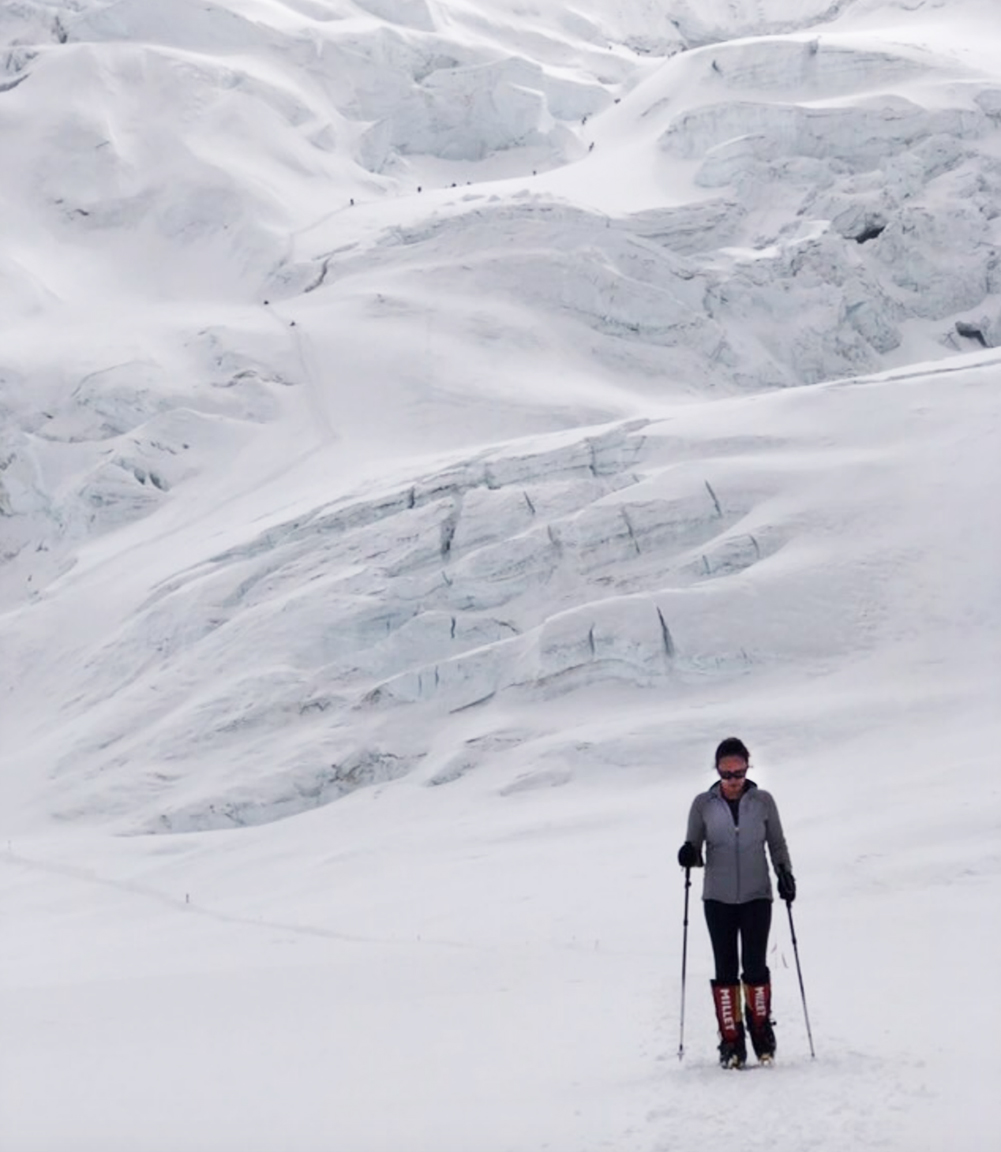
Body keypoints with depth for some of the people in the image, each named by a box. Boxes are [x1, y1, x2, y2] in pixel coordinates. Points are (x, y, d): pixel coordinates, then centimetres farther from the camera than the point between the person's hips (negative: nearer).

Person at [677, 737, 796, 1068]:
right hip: (718, 898, 0)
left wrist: (785, 874, -6)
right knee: (725, 969, 0)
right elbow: (695, 848, 6)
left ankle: (761, 1029, 15)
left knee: (755, 966, -6)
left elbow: (777, 844, 10)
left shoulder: (763, 801, 1)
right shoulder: (703, 805, 0)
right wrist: (688, 855, -17)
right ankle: (731, 1041, 5)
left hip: (756, 895, 0)